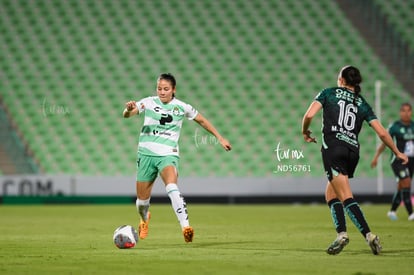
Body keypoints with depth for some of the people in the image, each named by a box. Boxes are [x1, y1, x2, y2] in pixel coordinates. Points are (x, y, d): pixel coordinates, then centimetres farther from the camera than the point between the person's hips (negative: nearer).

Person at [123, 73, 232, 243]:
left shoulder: (182, 107, 1)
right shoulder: (149, 102, -1)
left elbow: (202, 120, 17)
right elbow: (126, 115, -15)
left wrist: (220, 138, 18)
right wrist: (129, 109, -39)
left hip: (168, 154, -1)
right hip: (146, 153, 2)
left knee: (172, 187, -30)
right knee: (142, 199, 8)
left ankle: (185, 227, -37)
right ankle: (144, 220, 44)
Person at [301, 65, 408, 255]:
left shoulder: (329, 93, 9)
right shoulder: (362, 104, 17)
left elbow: (309, 115, -3)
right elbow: (382, 133, 11)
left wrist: (305, 132, 17)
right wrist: (397, 153, 23)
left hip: (333, 148, -5)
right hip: (353, 151, 5)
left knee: (346, 197, -10)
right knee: (331, 194, 14)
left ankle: (368, 234, -22)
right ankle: (341, 233, -5)